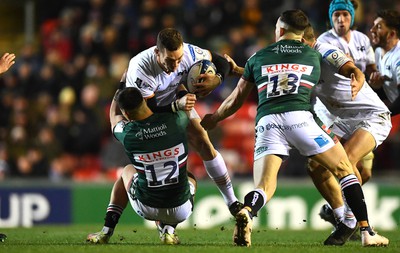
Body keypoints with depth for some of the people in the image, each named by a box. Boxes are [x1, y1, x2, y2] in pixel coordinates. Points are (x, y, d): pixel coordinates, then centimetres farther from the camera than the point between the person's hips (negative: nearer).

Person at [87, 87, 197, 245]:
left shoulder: (126, 133, -17)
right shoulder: (176, 121, -18)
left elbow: (114, 114, 10)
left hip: (147, 210, 1)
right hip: (180, 212, 0)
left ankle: (107, 231, 31)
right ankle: (168, 229, 9)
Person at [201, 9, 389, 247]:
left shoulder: (258, 58, 22)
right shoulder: (314, 56, 23)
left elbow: (236, 100, 28)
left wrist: (214, 118, 47)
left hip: (267, 121, 1)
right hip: (300, 117, -1)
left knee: (264, 187, -1)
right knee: (344, 170, 11)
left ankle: (247, 212, -36)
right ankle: (367, 232, 2)